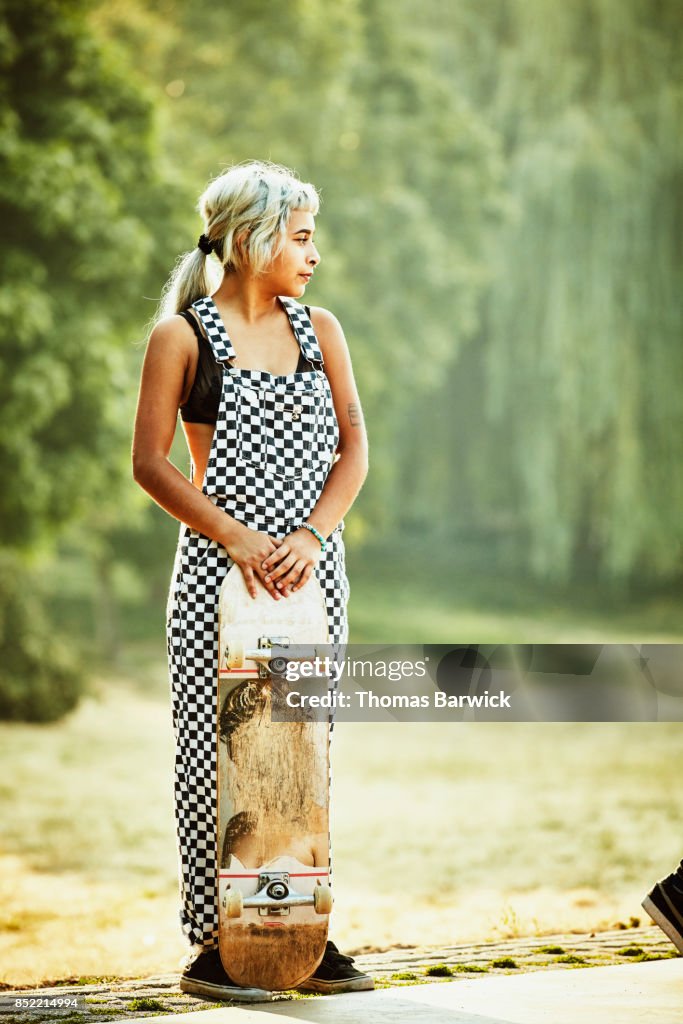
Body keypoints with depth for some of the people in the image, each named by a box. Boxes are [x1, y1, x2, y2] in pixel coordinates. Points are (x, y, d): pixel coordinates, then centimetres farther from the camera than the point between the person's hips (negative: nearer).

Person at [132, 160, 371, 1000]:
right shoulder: (183, 336, -2)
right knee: (214, 746, -3)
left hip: (311, 566, 4)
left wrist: (311, 533, -11)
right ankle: (212, 945, 4)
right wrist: (238, 536, -15)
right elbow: (150, 463, -5)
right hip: (220, 568, -4)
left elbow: (353, 447, 6)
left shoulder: (319, 330, 10)